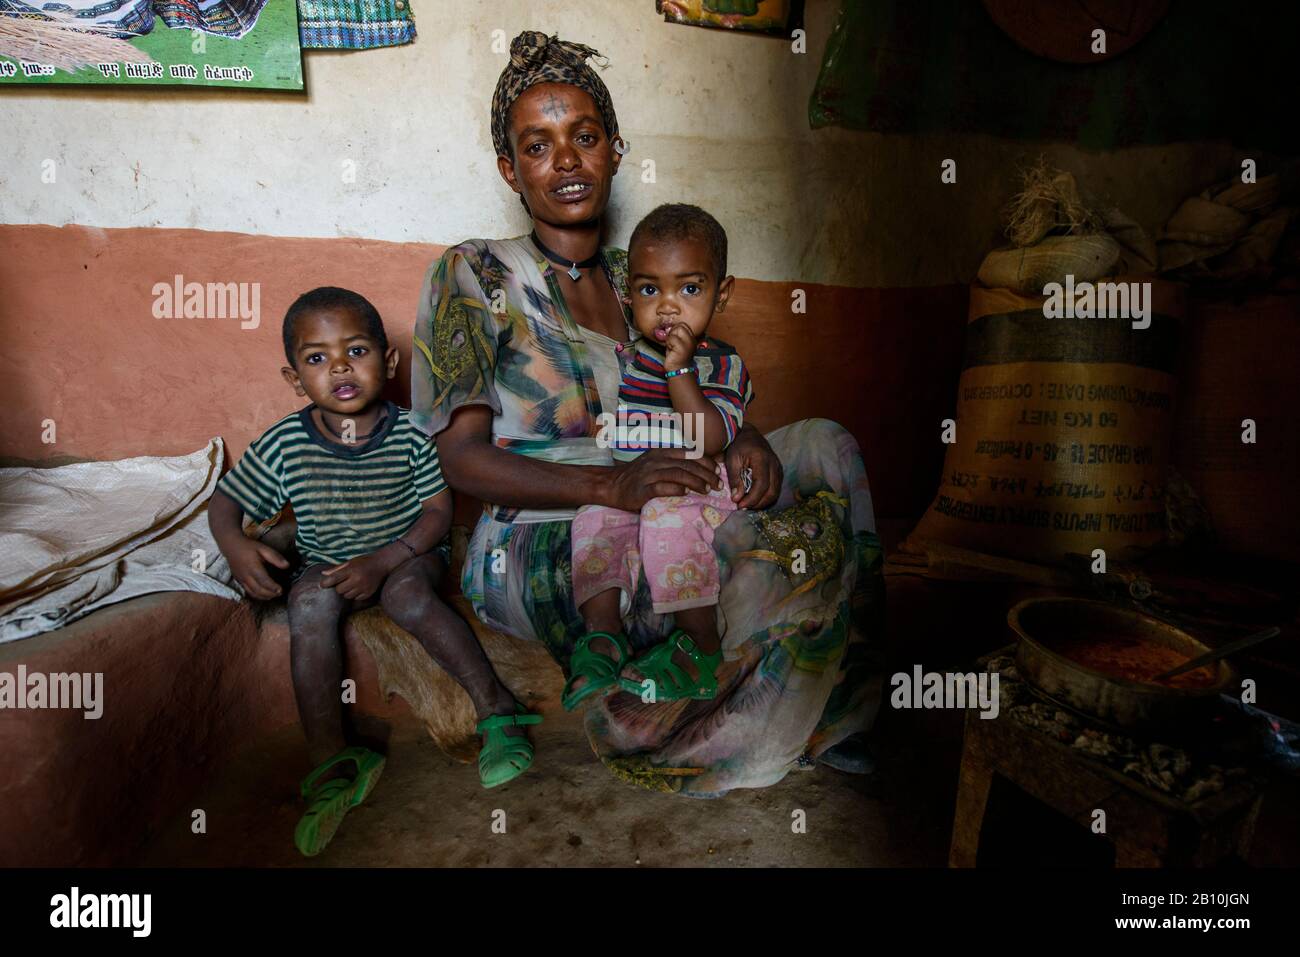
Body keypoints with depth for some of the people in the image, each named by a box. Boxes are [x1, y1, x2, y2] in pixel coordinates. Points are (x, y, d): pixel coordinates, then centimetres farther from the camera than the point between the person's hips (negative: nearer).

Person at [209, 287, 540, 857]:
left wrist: (383, 560, -25)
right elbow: (226, 499, 3)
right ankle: (330, 759, -24)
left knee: (406, 595, -34)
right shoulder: (284, 444, -8)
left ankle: (495, 705, -23)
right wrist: (233, 543, -20)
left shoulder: (409, 433, -13)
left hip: (408, 555, -2)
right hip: (327, 563, 2)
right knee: (310, 603, -30)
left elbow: (439, 511, -11)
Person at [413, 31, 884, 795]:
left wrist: (744, 437, -11)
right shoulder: (473, 275, -2)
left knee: (826, 444, -12)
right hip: (538, 546, -6)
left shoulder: (638, 275, 16)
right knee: (789, 546, -29)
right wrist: (610, 485, -27)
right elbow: (461, 458, -11)